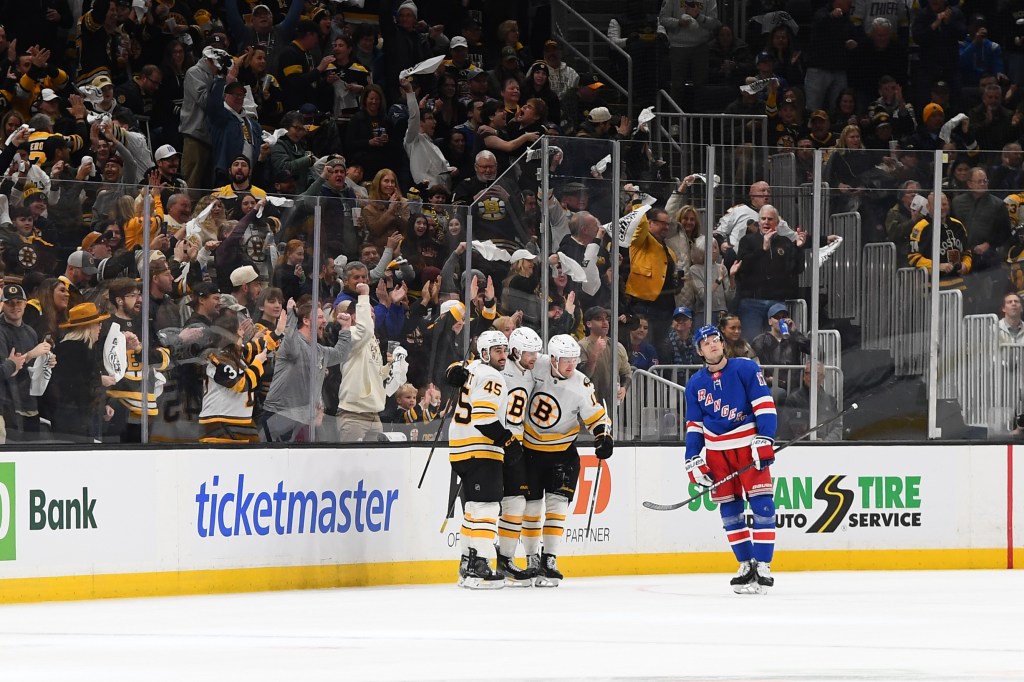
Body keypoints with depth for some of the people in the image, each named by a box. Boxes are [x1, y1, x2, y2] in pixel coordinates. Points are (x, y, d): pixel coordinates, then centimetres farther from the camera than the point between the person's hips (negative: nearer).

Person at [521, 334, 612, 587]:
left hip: (562, 452, -1)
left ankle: (549, 561, -9)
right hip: (529, 449, 1)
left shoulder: (581, 386, -17)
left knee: (556, 505, -11)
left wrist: (603, 436, -26)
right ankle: (532, 560, 16)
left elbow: (597, 416, -9)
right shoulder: (536, 367, -15)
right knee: (531, 506, 4)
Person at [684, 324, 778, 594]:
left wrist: (764, 441, -18)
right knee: (729, 511, 4)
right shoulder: (695, 384, 9)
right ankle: (746, 565, 12)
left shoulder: (745, 369, -5)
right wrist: (694, 462, 5)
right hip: (717, 451, 4)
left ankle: (762, 566, -10)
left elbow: (764, 405, -9)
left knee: (761, 505, -11)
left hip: (749, 446, -4)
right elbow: (694, 426, 13)